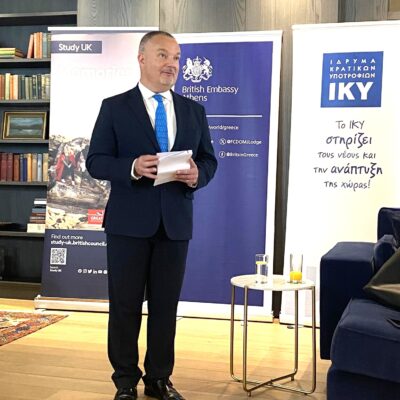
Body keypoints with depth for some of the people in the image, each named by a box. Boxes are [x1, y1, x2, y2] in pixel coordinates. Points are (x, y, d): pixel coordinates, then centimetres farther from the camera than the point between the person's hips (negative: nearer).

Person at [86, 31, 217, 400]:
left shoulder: (194, 111, 10)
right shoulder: (114, 107, 0)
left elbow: (209, 159, 11)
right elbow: (96, 161, -4)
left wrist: (197, 174, -12)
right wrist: (132, 167, -22)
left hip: (176, 223, 3)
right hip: (129, 222, -3)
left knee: (166, 305, 10)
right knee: (125, 305, 6)